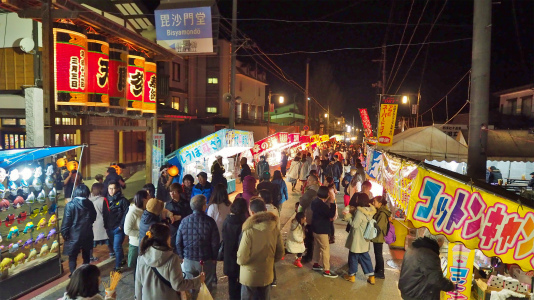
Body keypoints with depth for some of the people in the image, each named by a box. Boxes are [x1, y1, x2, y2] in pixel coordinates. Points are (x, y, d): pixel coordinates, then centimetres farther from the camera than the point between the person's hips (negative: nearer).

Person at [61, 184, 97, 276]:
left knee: (72, 257, 9)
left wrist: (64, 234, -3)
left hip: (74, 235, -4)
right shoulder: (90, 204, -3)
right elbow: (93, 218, 9)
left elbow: (66, 222, -13)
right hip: (87, 234, 4)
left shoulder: (70, 205, -14)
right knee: (86, 255, 19)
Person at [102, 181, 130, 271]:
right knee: (114, 246, 19)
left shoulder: (122, 200, -11)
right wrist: (105, 226, 4)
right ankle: (122, 260, 38)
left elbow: (126, 214, -13)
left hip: (118, 229, -6)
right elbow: (104, 214, 11)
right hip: (109, 229, 6)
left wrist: (121, 225, -13)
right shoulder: (106, 200, 5)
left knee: (117, 247, -7)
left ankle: (118, 266, 7)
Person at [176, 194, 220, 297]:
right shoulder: (209, 221, -13)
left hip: (188, 260, 2)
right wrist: (214, 258, 4)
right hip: (206, 261, -2)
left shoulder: (184, 221, -6)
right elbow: (215, 243, -9)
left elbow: (178, 242, 0)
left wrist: (182, 256, 12)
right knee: (206, 288, 12)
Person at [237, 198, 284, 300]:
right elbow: (280, 252, 1)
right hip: (267, 275, 5)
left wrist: (240, 260, 2)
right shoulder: (274, 228, -9)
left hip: (250, 276, -4)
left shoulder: (249, 231, -26)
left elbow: (242, 259, -20)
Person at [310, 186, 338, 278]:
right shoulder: (321, 204, -26)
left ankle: (316, 264, 34)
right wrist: (333, 202, -26)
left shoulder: (315, 202, 5)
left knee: (317, 246, 21)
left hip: (316, 228, 10)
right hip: (321, 230, -10)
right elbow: (331, 214, -27)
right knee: (325, 249, -3)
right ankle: (326, 271, 1)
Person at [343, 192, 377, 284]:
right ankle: (371, 277, 20)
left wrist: (348, 216, -9)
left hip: (357, 240, -8)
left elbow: (354, 224, -20)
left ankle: (352, 275, 23)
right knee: (365, 257, 17)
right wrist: (353, 212, 3)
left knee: (353, 257, 9)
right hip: (364, 240, 8)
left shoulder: (359, 212, -25)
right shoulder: (369, 211, 2)